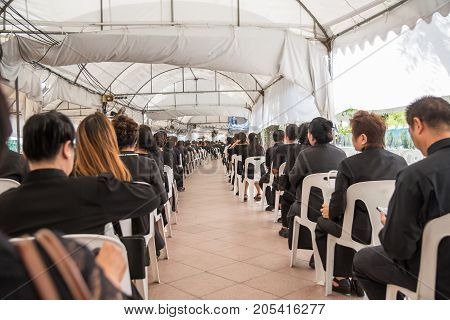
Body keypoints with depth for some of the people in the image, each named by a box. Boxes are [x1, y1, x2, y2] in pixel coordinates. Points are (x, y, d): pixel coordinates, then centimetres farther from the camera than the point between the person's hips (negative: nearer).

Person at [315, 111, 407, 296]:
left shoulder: (349, 165, -17)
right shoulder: (400, 162, -2)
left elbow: (338, 206, -15)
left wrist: (329, 211, 8)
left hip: (362, 232, -5)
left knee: (322, 223, 23)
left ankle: (340, 278, 29)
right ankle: (356, 278, 35)